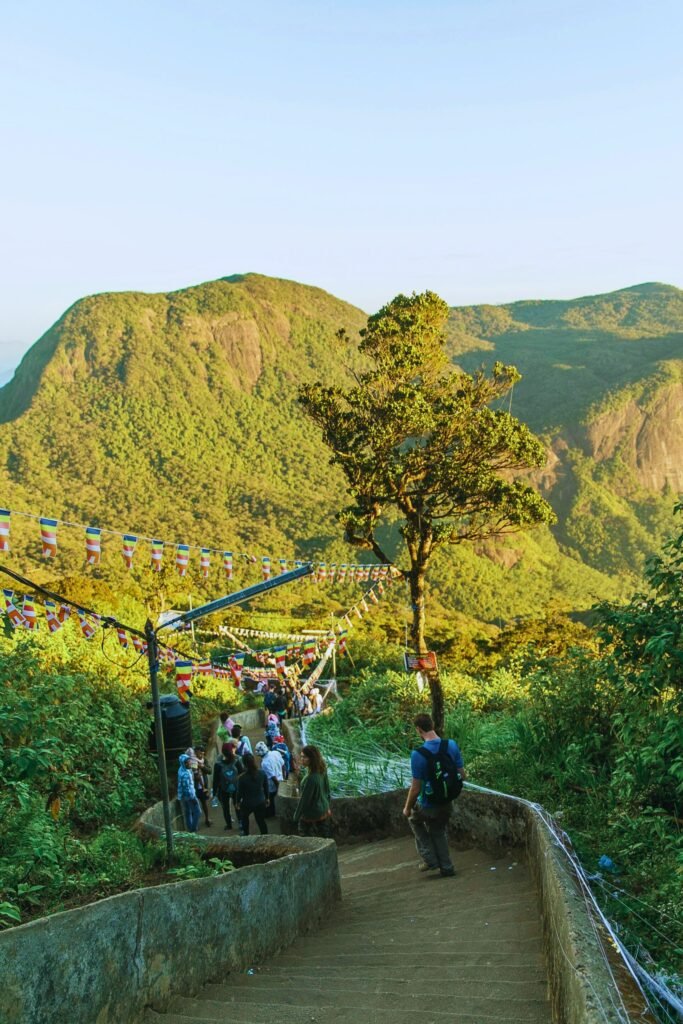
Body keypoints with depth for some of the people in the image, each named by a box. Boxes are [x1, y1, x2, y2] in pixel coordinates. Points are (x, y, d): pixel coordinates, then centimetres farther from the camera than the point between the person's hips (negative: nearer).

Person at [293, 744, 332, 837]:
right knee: (324, 840, 18)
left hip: (311, 816, -8)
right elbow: (327, 790, 8)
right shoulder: (322, 771, -5)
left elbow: (304, 799, -22)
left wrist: (296, 816, -9)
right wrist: (327, 806, 21)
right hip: (324, 812, 8)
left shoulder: (311, 778, -30)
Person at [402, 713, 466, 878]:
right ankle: (446, 867, 34)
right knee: (439, 831, 30)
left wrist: (407, 808, -4)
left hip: (428, 806, -4)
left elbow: (416, 788, -21)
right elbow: (462, 775, -2)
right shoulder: (452, 745, -11)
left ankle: (430, 859, 23)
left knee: (414, 819, 28)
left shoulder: (418, 755, -26)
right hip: (447, 803, 4)